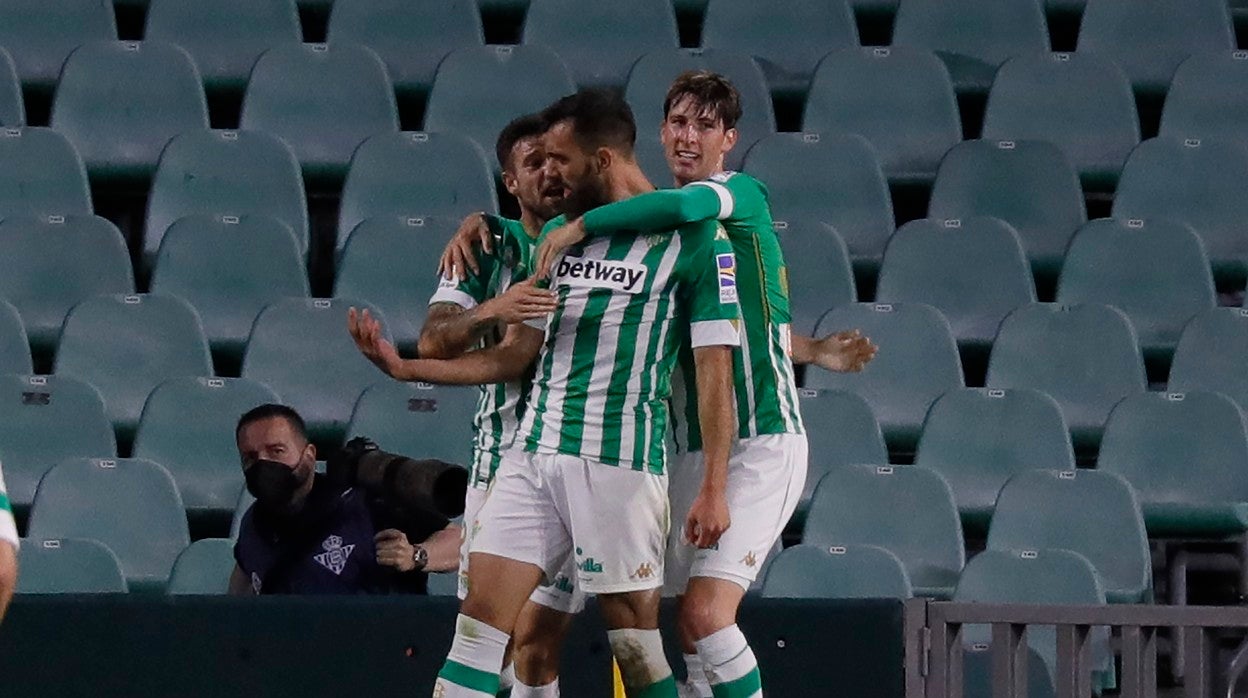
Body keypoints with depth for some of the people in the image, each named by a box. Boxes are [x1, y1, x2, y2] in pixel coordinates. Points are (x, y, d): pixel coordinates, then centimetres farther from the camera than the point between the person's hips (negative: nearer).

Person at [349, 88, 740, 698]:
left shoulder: (694, 240, -3)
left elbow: (714, 370, -6)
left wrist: (713, 489, -11)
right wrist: (405, 368, 14)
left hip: (617, 462, -6)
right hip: (534, 452, 6)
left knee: (634, 637, -5)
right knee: (481, 608, -4)